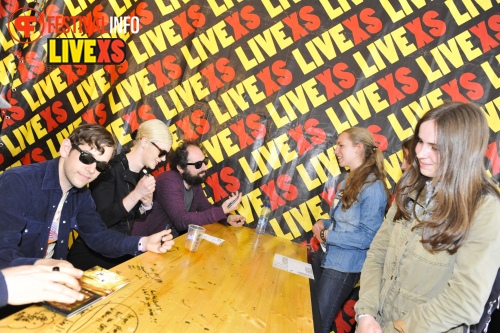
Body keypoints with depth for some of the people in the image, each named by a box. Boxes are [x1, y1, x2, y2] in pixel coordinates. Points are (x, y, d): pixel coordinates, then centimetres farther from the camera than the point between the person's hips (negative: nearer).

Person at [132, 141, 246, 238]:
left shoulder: (194, 181, 0)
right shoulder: (168, 182, -25)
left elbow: (205, 207, 11)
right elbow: (181, 220, -32)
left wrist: (227, 217, -8)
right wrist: (222, 211, -32)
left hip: (173, 239, 8)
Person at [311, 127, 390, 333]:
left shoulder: (373, 187, -20)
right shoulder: (348, 181, 8)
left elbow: (368, 237, -23)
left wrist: (327, 236, -19)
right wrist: (324, 224, -3)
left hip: (343, 267, -8)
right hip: (324, 256, 9)